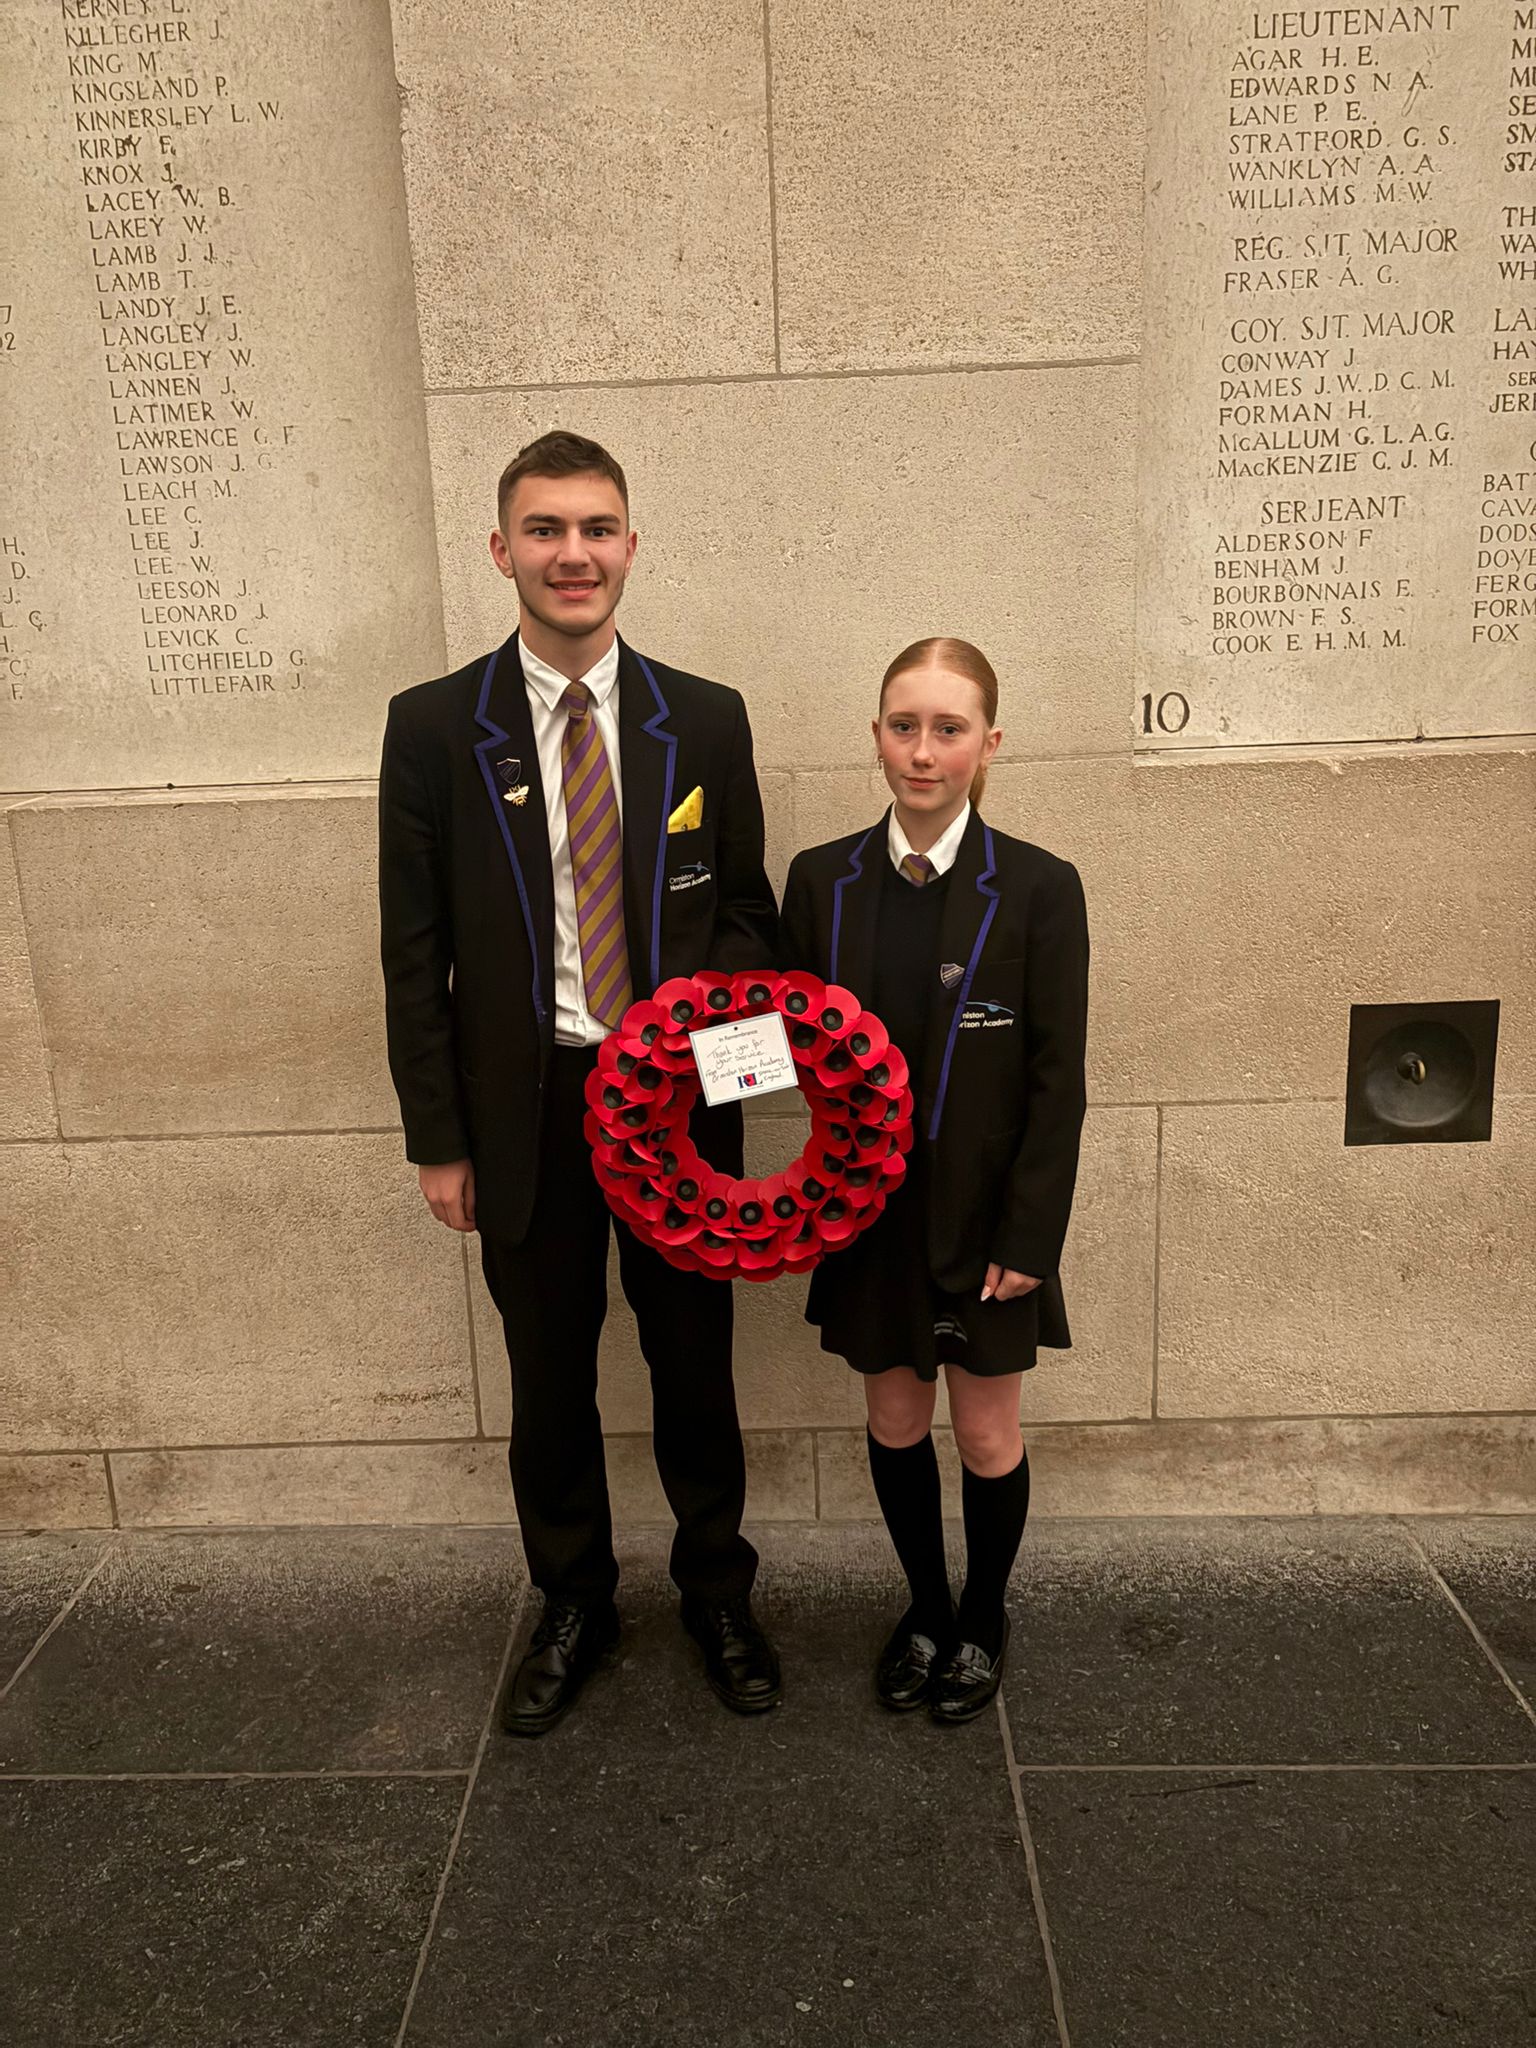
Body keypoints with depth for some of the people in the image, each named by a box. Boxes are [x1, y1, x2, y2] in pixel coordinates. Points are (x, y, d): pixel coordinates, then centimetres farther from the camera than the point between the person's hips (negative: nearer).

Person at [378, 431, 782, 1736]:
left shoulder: (707, 721, 1)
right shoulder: (434, 726, -3)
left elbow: (748, 910, 8)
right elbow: (415, 953, -2)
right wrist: (439, 1139, -3)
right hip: (526, 1109, 0)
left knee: (695, 1362, 14)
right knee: (550, 1377, 14)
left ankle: (717, 1593, 38)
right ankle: (573, 1608, 38)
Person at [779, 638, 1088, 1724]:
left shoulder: (1040, 888, -12)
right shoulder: (822, 879, -3)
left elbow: (1057, 1084, -10)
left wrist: (1028, 1239, -12)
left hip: (985, 1215, -2)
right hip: (870, 1211, 3)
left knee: (988, 1433, 14)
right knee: (895, 1419, 18)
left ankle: (984, 1617, 41)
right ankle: (926, 1604, 42)